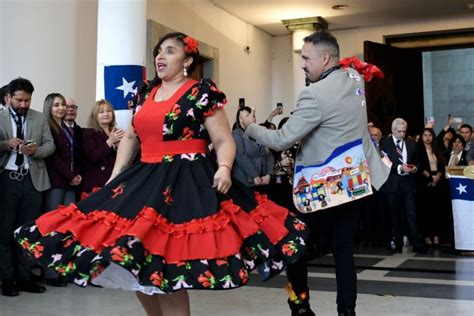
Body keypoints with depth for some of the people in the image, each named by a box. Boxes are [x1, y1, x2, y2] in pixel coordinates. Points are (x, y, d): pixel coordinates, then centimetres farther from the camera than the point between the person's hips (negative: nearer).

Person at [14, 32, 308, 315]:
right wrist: (116, 175, 13)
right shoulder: (145, 93, 16)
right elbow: (131, 137, 22)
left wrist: (224, 169, -24)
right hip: (145, 181, 7)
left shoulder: (204, 92, -2)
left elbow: (224, 141, -5)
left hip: (186, 184, -7)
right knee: (132, 263, 8)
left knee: (165, 271, -11)